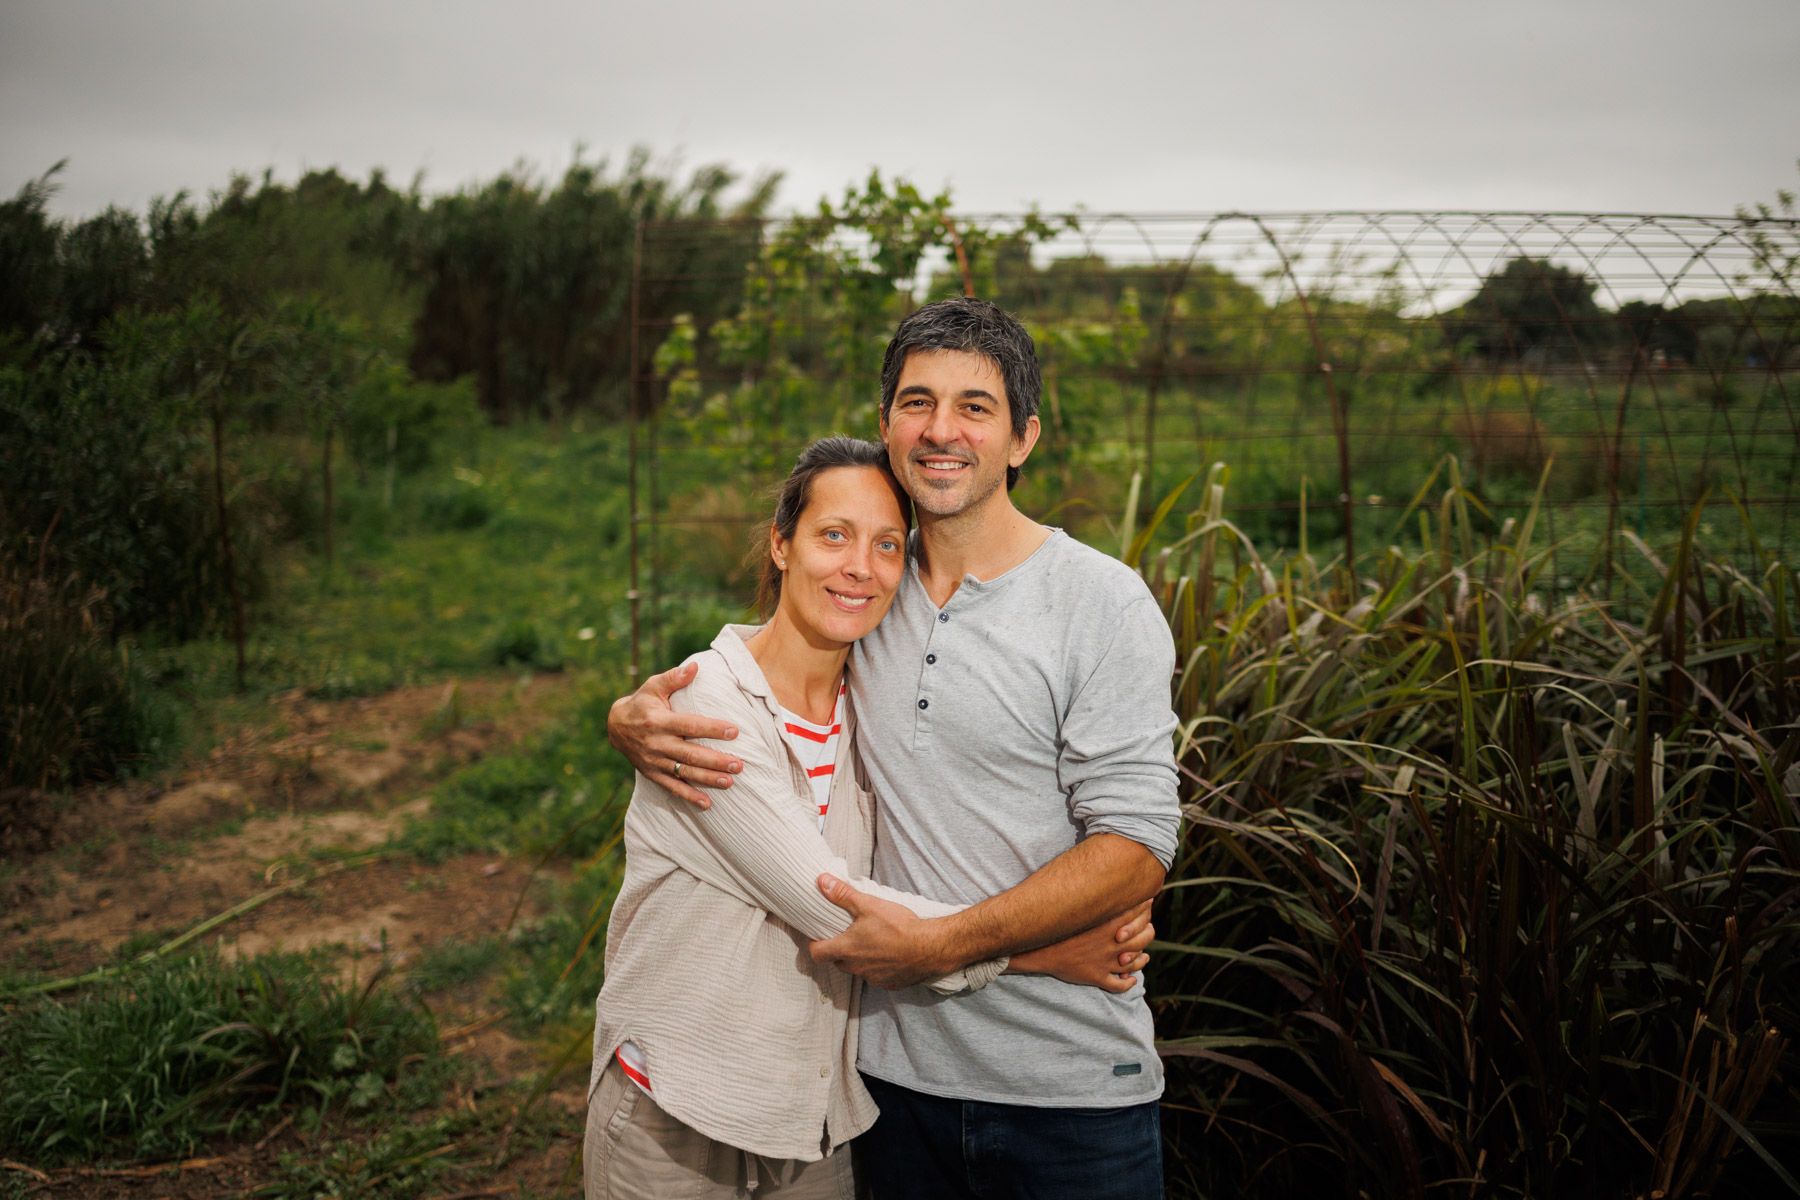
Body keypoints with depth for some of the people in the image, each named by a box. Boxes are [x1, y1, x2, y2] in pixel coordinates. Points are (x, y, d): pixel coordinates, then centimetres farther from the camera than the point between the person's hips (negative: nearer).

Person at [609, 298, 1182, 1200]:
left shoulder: (1103, 603, -10)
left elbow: (1135, 848, -15)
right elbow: (714, 690, 15)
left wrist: (941, 943, -22)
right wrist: (634, 720, -9)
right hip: (899, 1068, 4)